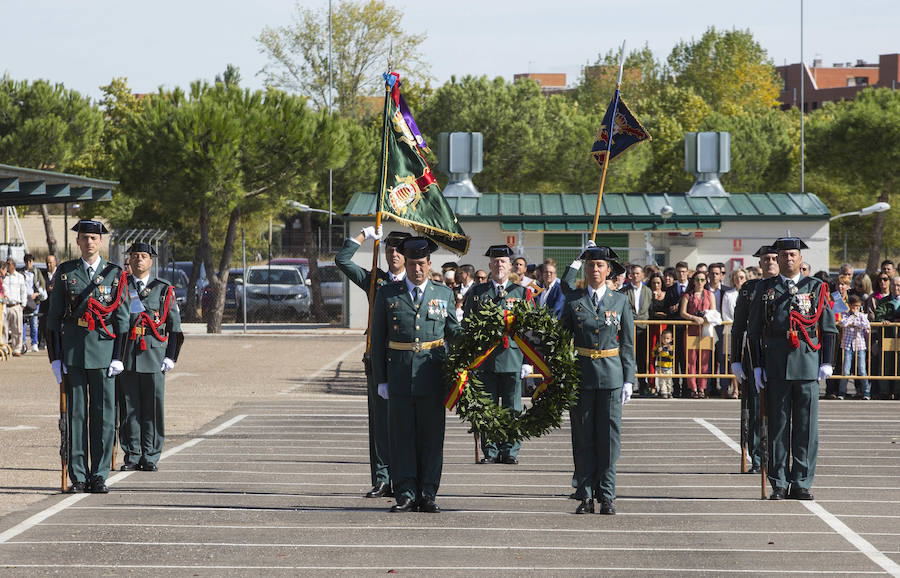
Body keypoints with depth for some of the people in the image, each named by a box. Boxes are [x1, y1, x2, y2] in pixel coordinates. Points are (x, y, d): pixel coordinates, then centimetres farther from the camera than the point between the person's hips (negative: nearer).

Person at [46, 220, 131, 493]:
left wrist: (118, 357, -3)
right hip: (72, 351, 1)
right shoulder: (65, 272, 7)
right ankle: (78, 476, 5)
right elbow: (54, 317, 7)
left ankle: (99, 476, 7)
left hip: (104, 349, 0)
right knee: (75, 412, 1)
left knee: (103, 413, 0)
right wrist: (55, 357, 1)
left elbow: (122, 318, 4)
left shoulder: (115, 274, 5)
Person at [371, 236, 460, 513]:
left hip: (432, 376, 1)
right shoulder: (387, 294, 7)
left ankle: (427, 495, 7)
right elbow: (378, 340, 7)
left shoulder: (444, 294, 10)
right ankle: (406, 495, 4)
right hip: (399, 376, 0)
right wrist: (381, 379, 3)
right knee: (402, 437, 0)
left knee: (431, 436, 2)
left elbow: (454, 333, 18)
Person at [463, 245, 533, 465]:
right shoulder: (477, 293, 9)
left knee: (512, 408, 2)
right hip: (485, 359, 0)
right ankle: (490, 451, 8)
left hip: (513, 358, 0)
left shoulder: (522, 293, 8)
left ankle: (510, 450, 8)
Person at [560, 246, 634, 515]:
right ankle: (585, 495, 7)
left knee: (609, 436, -1)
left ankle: (607, 495, 5)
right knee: (583, 437, 2)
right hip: (581, 375, 0)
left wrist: (628, 380, 0)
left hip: (611, 374, 0)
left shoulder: (620, 301, 6)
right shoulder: (573, 301, 6)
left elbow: (627, 344, 6)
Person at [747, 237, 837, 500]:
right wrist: (757, 367, 2)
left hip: (808, 365, 0)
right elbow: (754, 330, 9)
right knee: (777, 425, 1)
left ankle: (802, 483, 6)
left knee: (806, 426, 0)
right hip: (776, 365, 0)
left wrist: (827, 363, 1)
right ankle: (779, 484, 6)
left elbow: (828, 328, 9)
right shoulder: (765, 289, 8)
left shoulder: (816, 288, 8)